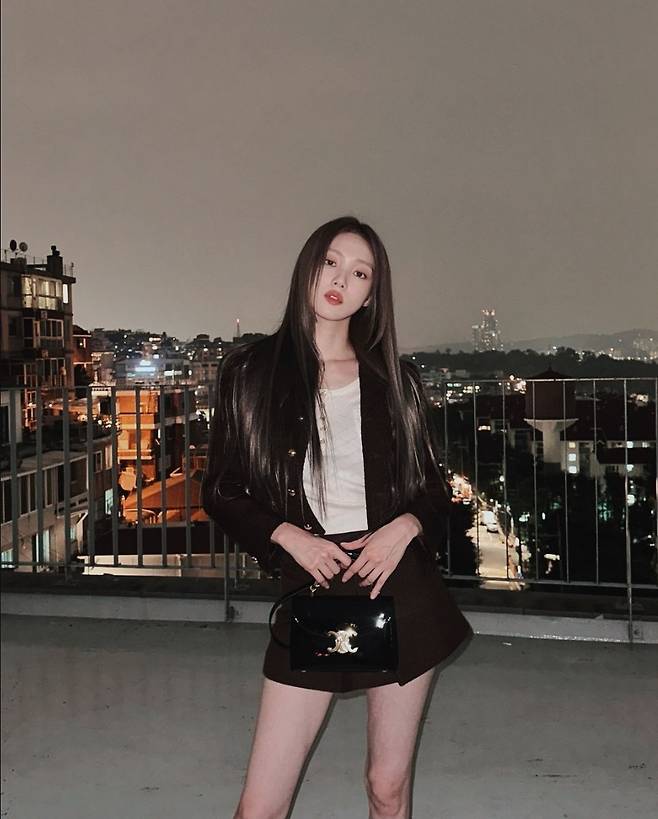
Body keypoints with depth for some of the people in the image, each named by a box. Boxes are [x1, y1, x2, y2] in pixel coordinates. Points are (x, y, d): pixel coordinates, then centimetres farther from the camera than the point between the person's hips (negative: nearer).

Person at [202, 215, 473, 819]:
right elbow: (220, 491, 5)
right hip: (312, 590, -1)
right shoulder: (251, 371, 2)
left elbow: (436, 490, 12)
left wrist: (403, 527, -9)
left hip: (400, 586, 1)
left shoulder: (395, 379, 6)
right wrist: (286, 533, -11)